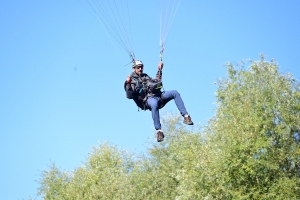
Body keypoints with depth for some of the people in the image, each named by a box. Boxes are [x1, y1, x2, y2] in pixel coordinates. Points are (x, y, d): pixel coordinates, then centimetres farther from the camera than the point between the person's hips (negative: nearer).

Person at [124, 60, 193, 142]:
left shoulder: (145, 76, 28)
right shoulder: (131, 80, 9)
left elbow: (156, 81, 40)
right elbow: (129, 96, -5)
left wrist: (159, 70, 34)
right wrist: (128, 84, -20)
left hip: (158, 95, 6)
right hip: (147, 99, -6)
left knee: (175, 93, -17)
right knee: (154, 104, -43)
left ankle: (186, 116, -22)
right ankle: (159, 131, -42)